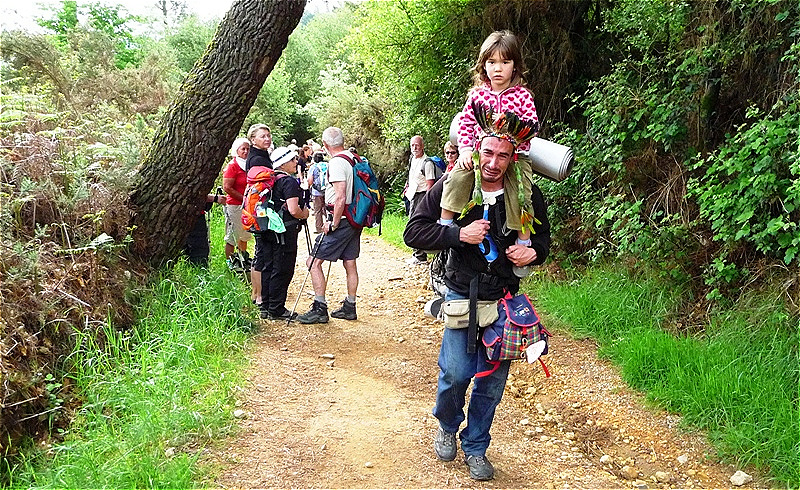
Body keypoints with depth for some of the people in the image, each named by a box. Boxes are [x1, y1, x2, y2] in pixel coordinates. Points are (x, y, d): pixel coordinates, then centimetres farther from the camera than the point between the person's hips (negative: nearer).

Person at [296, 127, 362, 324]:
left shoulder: (337, 162, -16)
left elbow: (340, 198, -23)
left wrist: (333, 224, -14)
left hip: (341, 221, -9)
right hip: (355, 220, 9)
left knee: (314, 262, -4)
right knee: (350, 263, 14)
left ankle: (319, 308, -6)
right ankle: (349, 307, 21)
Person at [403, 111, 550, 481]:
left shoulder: (527, 194, -4)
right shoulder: (453, 186, -10)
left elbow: (543, 236, 13)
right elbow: (413, 231, -10)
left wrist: (533, 252, -11)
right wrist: (460, 234, -22)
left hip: (504, 298, 2)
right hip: (463, 294, -2)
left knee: (492, 379, 8)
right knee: (456, 372, -8)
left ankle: (475, 447, 30)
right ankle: (447, 426, 26)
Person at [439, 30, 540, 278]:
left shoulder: (522, 95, -2)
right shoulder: (477, 94, 4)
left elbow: (533, 126, -5)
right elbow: (465, 122, 6)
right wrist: (465, 148, -7)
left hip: (515, 155, -2)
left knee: (520, 199, -15)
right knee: (456, 178, -20)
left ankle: (524, 248, 1)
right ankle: (443, 229, -6)